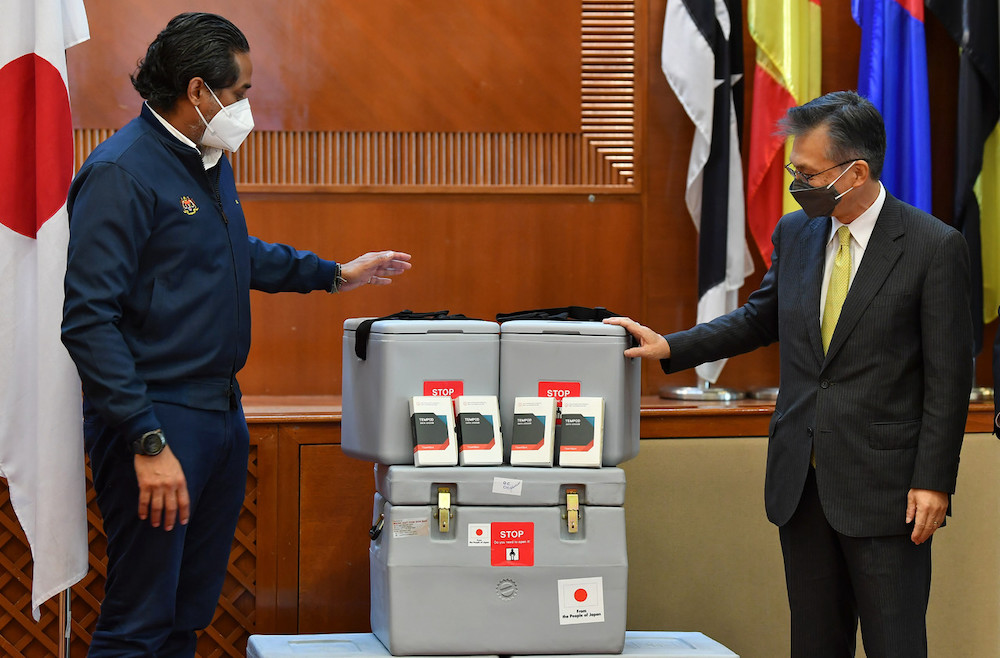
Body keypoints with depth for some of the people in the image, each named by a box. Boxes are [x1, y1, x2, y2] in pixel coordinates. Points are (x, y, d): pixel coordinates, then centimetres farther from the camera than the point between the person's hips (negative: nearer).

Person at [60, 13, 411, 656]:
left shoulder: (212, 163, 13)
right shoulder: (120, 173, -17)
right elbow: (89, 321, -22)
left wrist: (335, 275, 33)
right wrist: (147, 442, -26)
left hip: (224, 412, 9)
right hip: (159, 421, -9)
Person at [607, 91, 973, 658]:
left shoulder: (933, 246, -10)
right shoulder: (795, 233, 7)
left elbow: (949, 374, -9)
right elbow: (761, 318, 21)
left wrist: (933, 481, -13)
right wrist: (669, 347, 9)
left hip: (883, 484, -5)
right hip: (802, 481, 6)